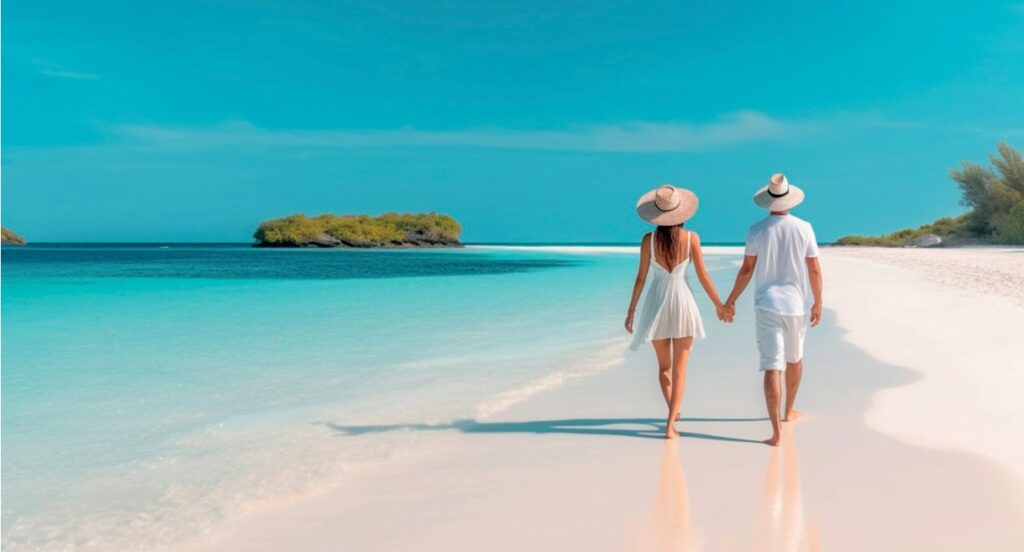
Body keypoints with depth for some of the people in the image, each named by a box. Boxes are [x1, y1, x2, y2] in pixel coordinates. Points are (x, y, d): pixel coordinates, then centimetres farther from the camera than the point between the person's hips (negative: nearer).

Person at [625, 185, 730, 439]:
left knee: (664, 365, 21)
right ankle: (670, 425, -1)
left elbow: (641, 278, -5)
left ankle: (673, 412, 33)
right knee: (679, 369, 6)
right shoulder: (691, 237, -7)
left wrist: (630, 312, 4)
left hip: (656, 303, 1)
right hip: (682, 302, 0)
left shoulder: (648, 239, -8)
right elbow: (703, 276, -3)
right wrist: (719, 304, 10)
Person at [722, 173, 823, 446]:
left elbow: (747, 269, -3)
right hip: (796, 304, 2)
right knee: (795, 357, 25)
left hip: (767, 304, -1)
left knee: (772, 367, -4)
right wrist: (817, 303, 11)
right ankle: (789, 410, 41)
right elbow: (815, 270, -1)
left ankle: (776, 431, -10)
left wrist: (730, 300, 7)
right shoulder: (804, 228, -4)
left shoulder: (756, 230, -6)